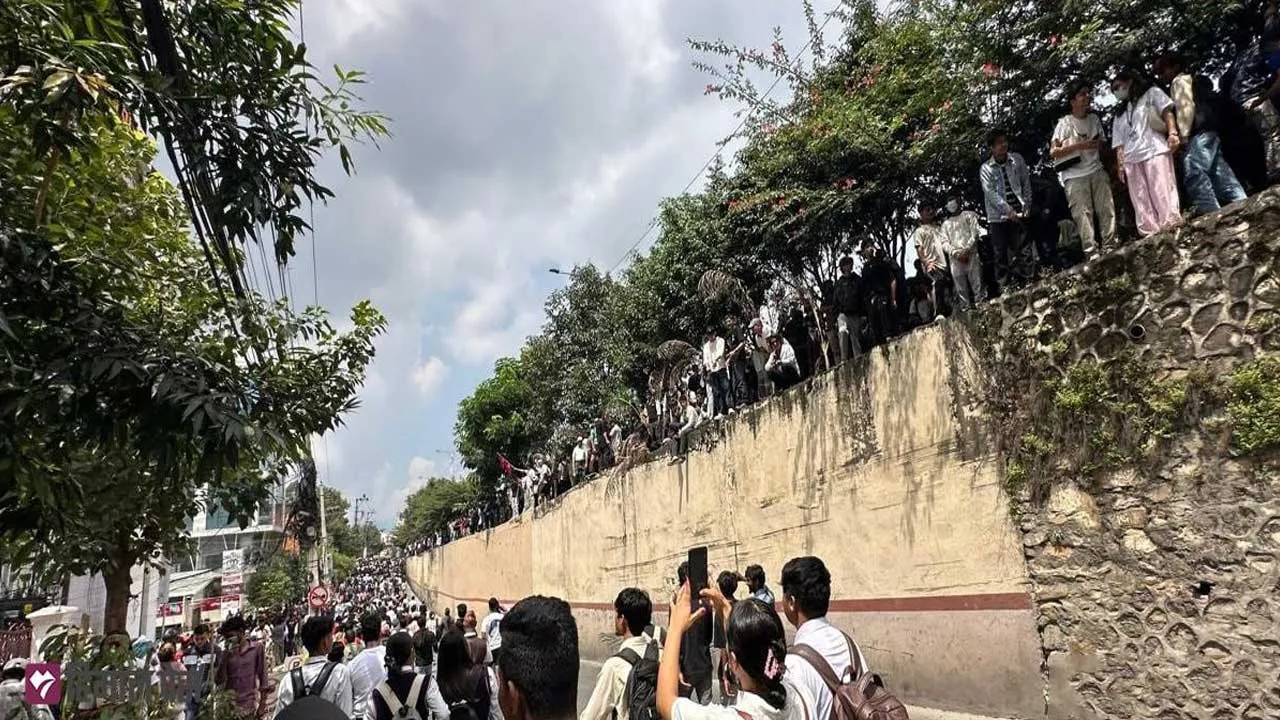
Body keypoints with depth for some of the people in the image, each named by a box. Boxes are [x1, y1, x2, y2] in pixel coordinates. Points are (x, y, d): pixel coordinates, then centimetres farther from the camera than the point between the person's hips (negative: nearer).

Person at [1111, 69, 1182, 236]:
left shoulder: (1151, 93, 20)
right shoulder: (1120, 114, 30)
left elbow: (1167, 112, 6)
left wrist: (1172, 133, -12)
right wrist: (1121, 165, 9)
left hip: (1155, 150, -4)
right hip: (1131, 159, 4)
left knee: (1162, 194, -15)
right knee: (1141, 203, -6)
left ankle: (1172, 229, -20)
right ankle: (1151, 236, -11)